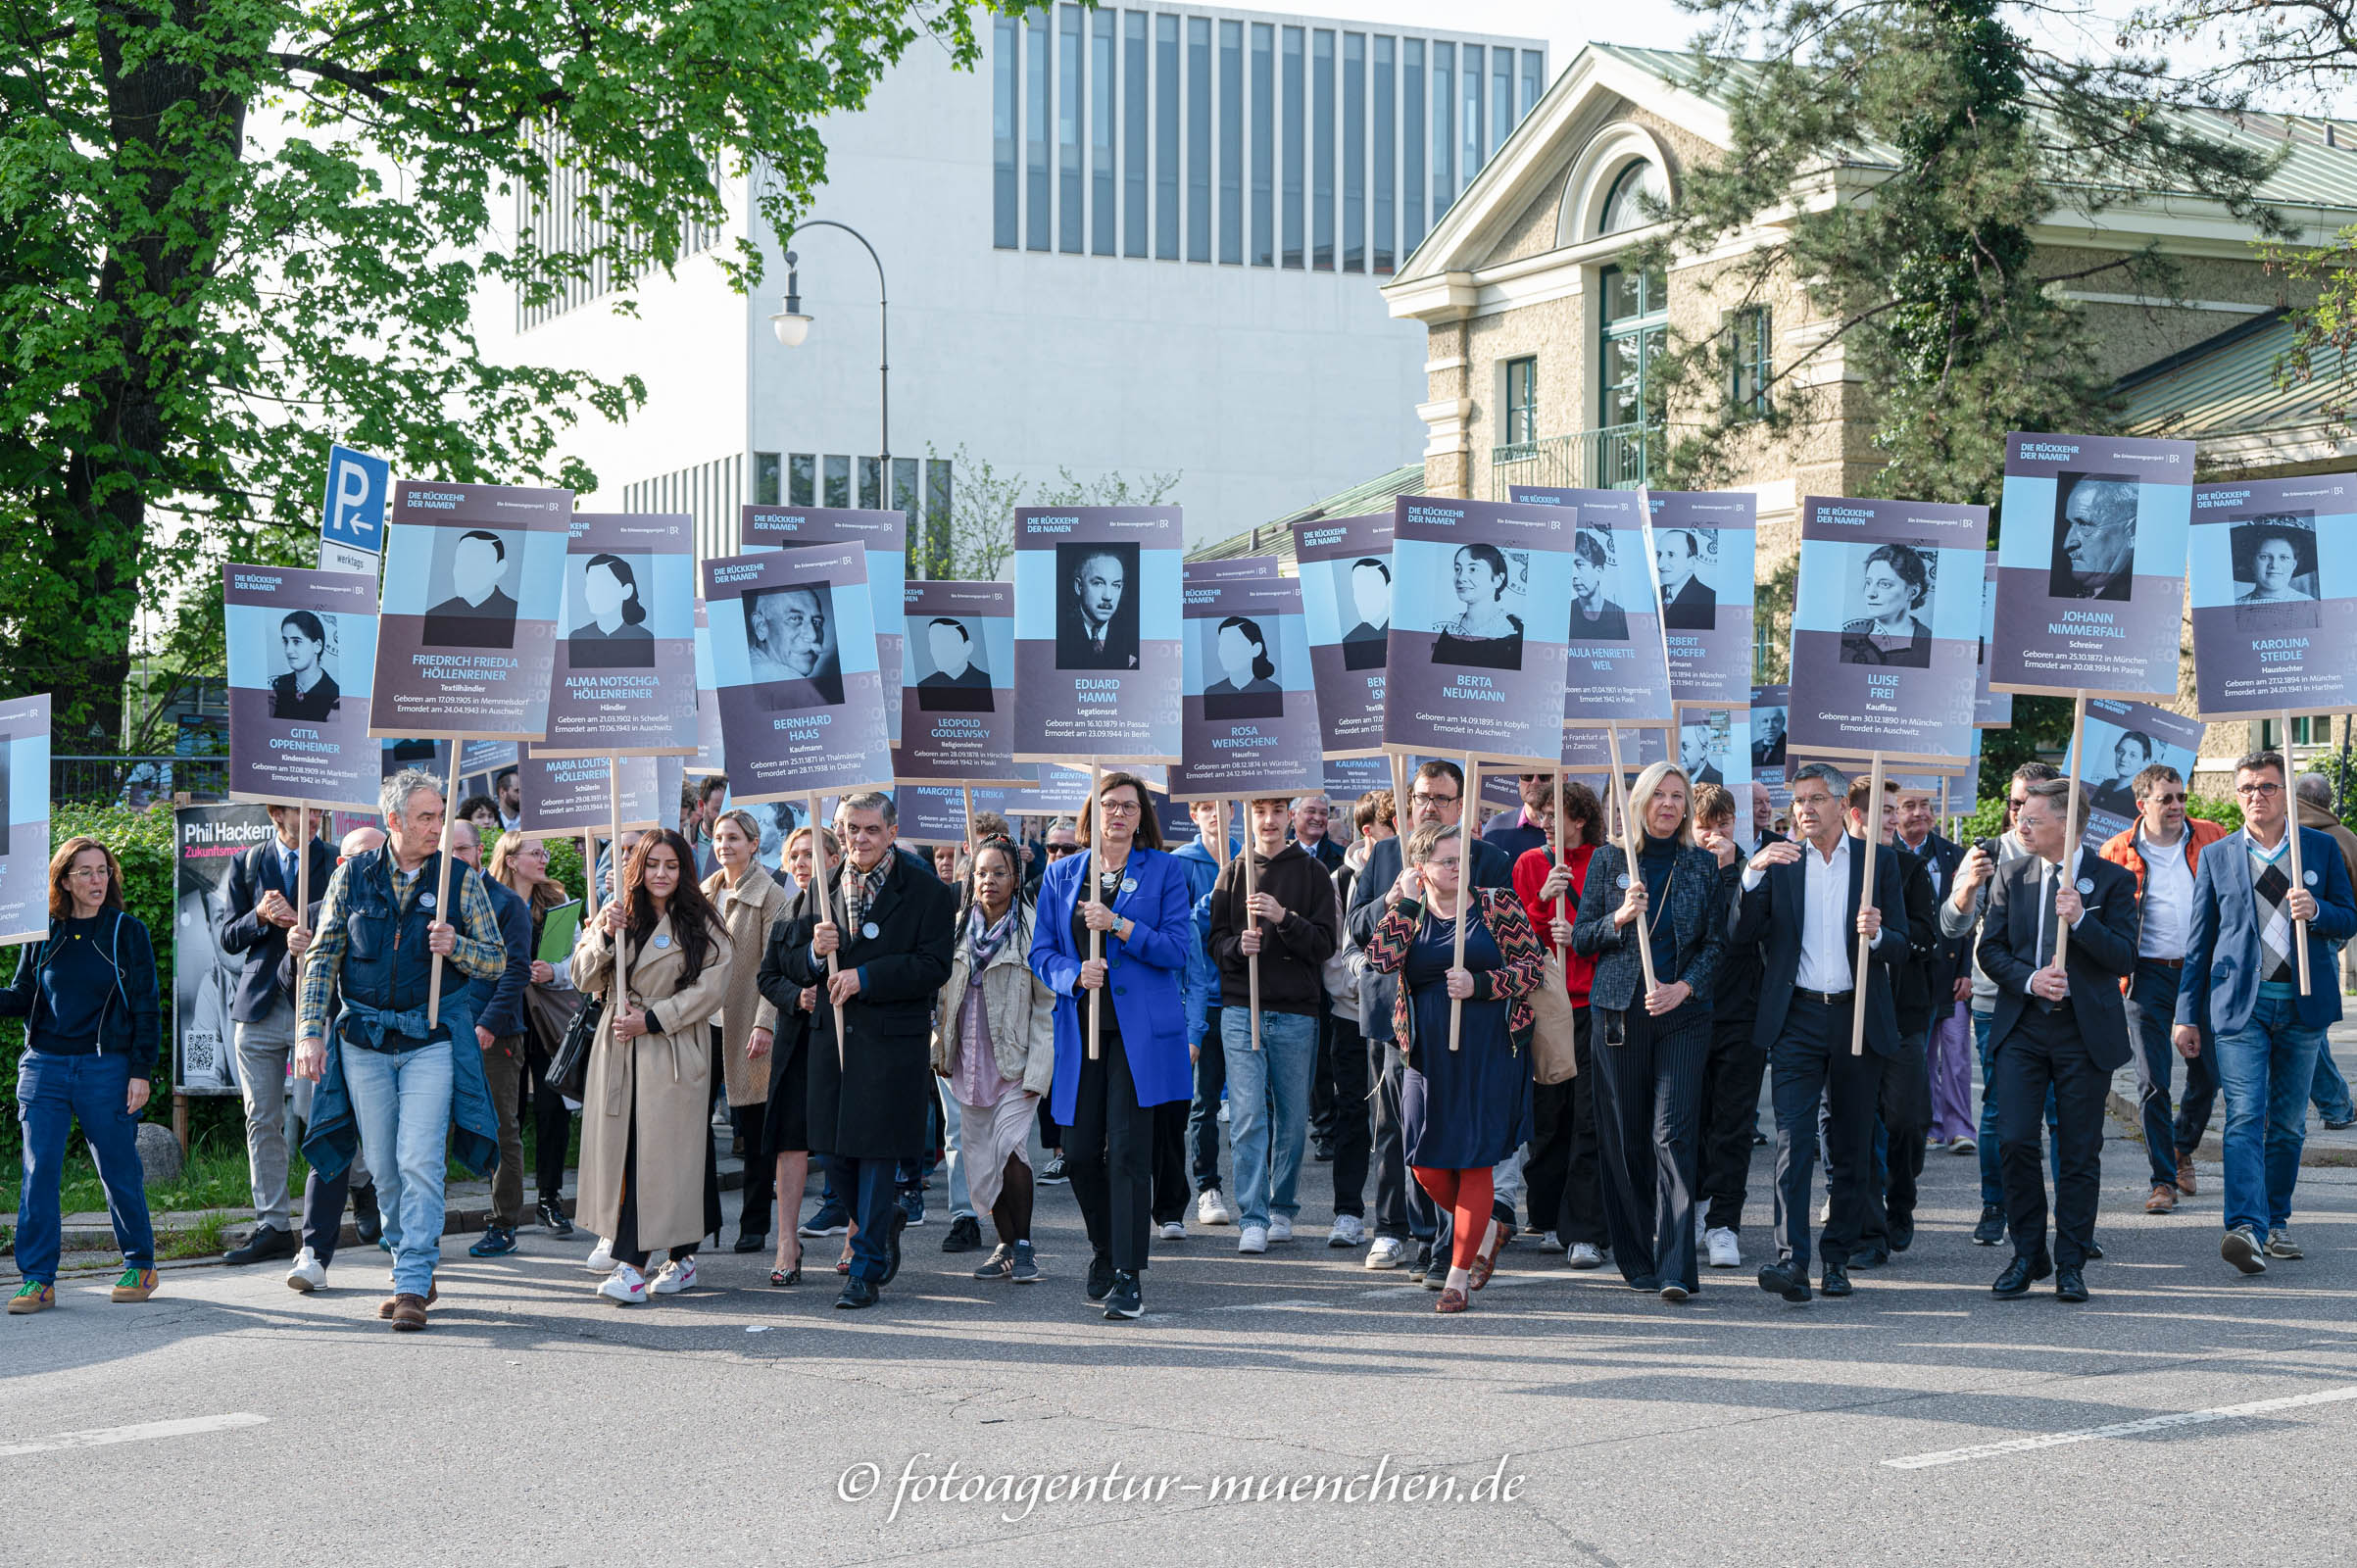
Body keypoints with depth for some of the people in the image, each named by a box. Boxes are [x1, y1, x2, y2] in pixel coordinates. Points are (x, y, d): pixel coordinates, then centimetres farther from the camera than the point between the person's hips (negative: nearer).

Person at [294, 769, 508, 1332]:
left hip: (432, 1037, -2)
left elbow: (497, 959, 5)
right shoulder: (353, 875, 4)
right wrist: (310, 1031, -3)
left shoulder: (461, 879, 2)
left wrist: (455, 945, -16)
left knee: (420, 1161, -11)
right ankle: (410, 1265, 23)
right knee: (384, 1167, 7)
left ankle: (413, 1285, -8)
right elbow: (322, 956, 6)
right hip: (363, 1038, 2)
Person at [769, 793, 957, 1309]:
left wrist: (865, 977, -18)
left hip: (893, 1041, -5)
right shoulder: (821, 886, 10)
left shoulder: (926, 890, -5)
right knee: (833, 1151, 8)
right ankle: (885, 1218, 35)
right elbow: (786, 963, 12)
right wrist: (814, 952, -11)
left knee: (876, 1150, -2)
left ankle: (866, 1269, 6)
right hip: (831, 1035, 5)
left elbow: (933, 967, -12)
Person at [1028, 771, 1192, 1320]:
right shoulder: (1061, 874, 13)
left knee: (1129, 1152, -9)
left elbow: (1176, 949, -4)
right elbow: (1041, 951, 10)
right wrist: (1074, 975, -10)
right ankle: (1103, 1251, 28)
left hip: (1139, 1029, -3)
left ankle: (1129, 1275, -7)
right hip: (1080, 1025, 3)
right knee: (1079, 1152, 4)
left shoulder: (1164, 871, 5)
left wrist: (1117, 925, -15)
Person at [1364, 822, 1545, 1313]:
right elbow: (1380, 959, -10)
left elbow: (1535, 964, -1)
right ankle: (1488, 1229, 30)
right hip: (1428, 1056, 3)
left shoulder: (1496, 905, 1)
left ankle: (1458, 1278, 4)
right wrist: (1404, 902, -8)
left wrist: (1480, 985, -13)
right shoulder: (1409, 915, 7)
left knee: (1474, 1161, -3)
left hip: (1488, 1055, -3)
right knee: (1426, 1167, 2)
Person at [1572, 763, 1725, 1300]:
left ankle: (1675, 1269, -15)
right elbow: (1580, 938, 7)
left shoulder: (1704, 865, 8)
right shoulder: (1608, 860, 7)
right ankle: (1637, 1261, 14)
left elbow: (1716, 942, 7)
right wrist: (1620, 918, -11)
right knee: (1624, 1137, 3)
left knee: (1674, 1134, -11)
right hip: (1620, 1009, 1)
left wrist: (1685, 987, -9)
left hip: (1683, 1013, -1)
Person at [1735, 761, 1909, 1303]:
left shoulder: (1878, 861, 6)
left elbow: (1901, 948, 4)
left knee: (1851, 1146, 7)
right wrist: (1753, 873, -15)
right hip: (1798, 1019, -1)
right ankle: (1791, 1260, -20)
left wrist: (1876, 934, -19)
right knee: (1793, 1140, -13)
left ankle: (1837, 1258, 17)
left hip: (1859, 1018, 1)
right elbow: (1743, 935, -2)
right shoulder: (1778, 862, 7)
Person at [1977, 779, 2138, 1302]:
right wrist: (2030, 980, -10)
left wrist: (2080, 920, -20)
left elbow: (2124, 959, -7)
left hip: (2085, 1029, -2)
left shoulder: (2112, 880, -1)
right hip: (2021, 1027, 2)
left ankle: (2070, 1263, 13)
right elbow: (1990, 948, 8)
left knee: (2080, 1151, 3)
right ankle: (2029, 1254, 10)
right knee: (2013, 1141, -6)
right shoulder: (2012, 876, 9)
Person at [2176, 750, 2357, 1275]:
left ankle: (2277, 1222, 22)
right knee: (2244, 1117, -14)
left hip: (2302, 1005, 1)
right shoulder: (2217, 856, 9)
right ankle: (2246, 1228, -25)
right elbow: (2199, 941, 11)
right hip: (2240, 1006, -1)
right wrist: (2187, 1014, 7)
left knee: (2288, 1123, 8)